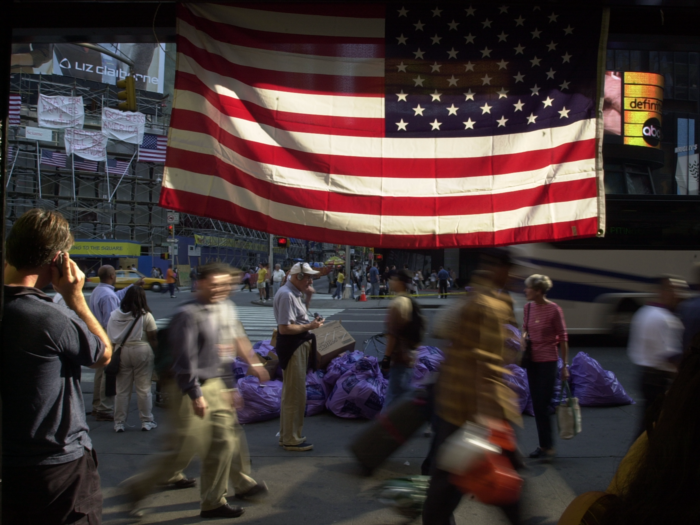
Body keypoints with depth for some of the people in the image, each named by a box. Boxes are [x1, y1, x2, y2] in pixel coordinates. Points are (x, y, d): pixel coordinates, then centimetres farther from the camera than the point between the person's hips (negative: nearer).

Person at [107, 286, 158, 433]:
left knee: (121, 389, 10)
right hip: (142, 351, -3)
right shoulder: (146, 316, -7)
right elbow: (153, 339, -7)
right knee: (144, 389, 5)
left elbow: (110, 338, 4)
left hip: (121, 353, 3)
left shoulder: (114, 315, 4)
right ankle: (146, 421, 12)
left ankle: (119, 422, 15)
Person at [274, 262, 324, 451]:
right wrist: (309, 326, -18)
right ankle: (292, 440, 7)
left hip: (300, 346, 11)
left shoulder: (293, 293, 14)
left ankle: (286, 435, 30)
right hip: (292, 348, -11)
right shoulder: (286, 295, -19)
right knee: (296, 395, -3)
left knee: (290, 394, 18)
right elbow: (284, 328, -25)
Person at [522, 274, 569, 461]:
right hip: (532, 361, 6)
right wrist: (524, 337, -5)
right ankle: (543, 445, 22)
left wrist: (565, 365, -6)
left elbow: (563, 338, -8)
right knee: (536, 405, 11)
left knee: (542, 406, -5)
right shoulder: (528, 307, 3)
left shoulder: (554, 310, -14)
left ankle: (548, 447, 8)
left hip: (548, 362, -6)